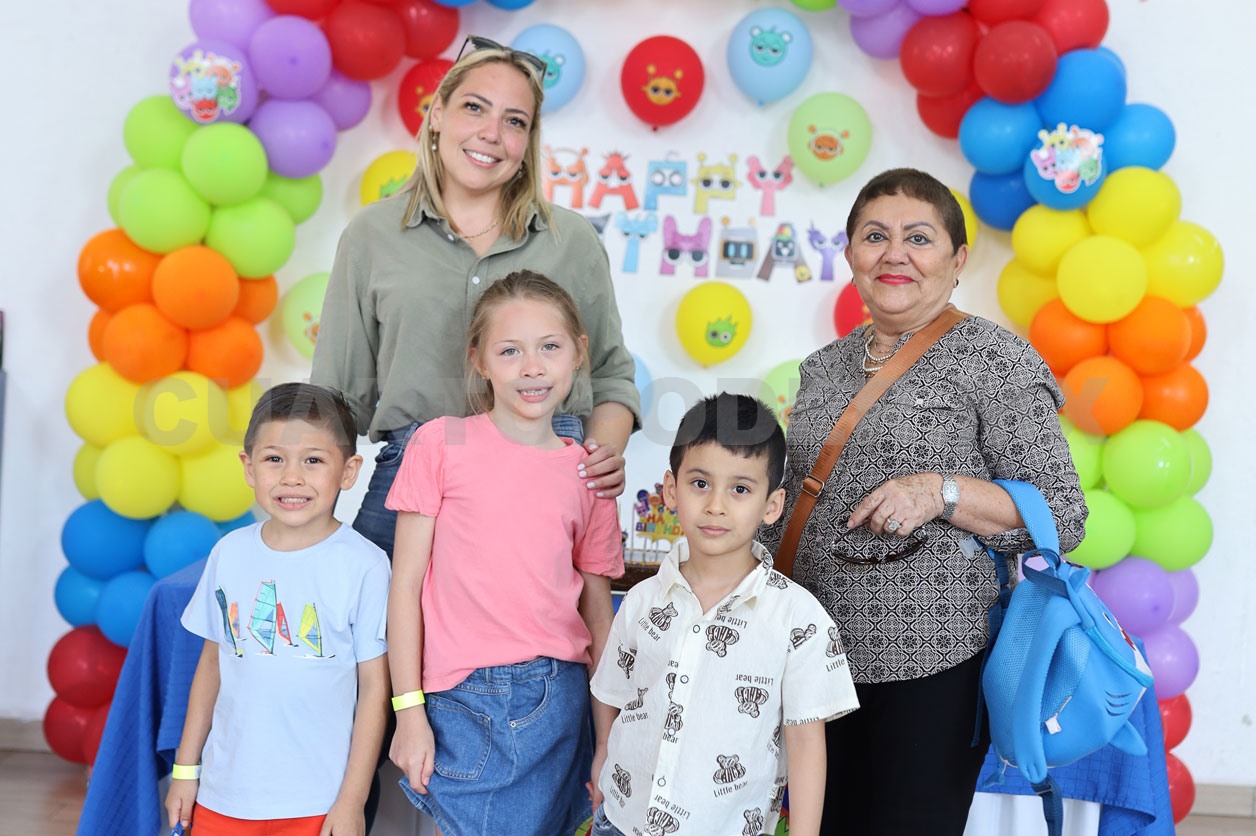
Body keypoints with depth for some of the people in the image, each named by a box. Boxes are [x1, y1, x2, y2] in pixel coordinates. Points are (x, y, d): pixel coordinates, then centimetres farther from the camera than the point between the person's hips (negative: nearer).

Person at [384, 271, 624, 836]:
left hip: (558, 702, 3)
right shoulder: (441, 444, -2)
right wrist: (409, 711, -5)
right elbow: (406, 583, -2)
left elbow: (598, 615, 10)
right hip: (461, 704, -2)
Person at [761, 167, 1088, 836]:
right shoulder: (822, 368, 12)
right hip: (821, 651, 6)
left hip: (933, 662, -6)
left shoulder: (992, 358, -6)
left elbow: (1063, 515, -8)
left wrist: (942, 491, -20)